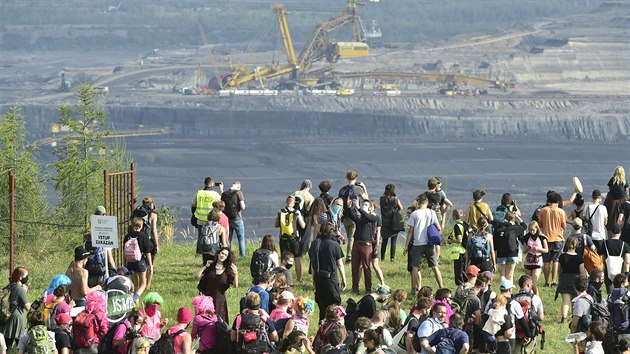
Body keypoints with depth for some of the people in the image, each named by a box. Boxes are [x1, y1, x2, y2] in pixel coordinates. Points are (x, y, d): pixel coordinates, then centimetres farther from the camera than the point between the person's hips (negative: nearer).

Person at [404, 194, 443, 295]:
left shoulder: (414, 214, -4)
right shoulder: (432, 213, 1)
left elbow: (410, 231, -2)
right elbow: (438, 228, 2)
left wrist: (406, 246, 3)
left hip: (417, 244, -2)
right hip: (429, 244, 2)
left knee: (415, 267, 1)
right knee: (435, 267, 8)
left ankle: (414, 289, -4)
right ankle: (441, 287, 9)